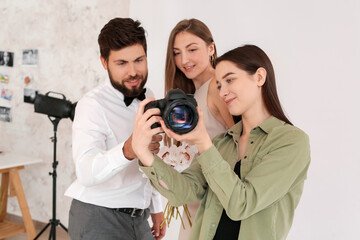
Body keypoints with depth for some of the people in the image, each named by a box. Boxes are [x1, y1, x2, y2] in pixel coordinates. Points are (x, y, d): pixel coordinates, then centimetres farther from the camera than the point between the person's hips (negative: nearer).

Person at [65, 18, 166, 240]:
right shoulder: (92, 105, -17)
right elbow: (87, 173, -32)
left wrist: (156, 207, 16)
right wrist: (127, 151, -49)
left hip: (138, 217, 7)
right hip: (98, 218, -6)